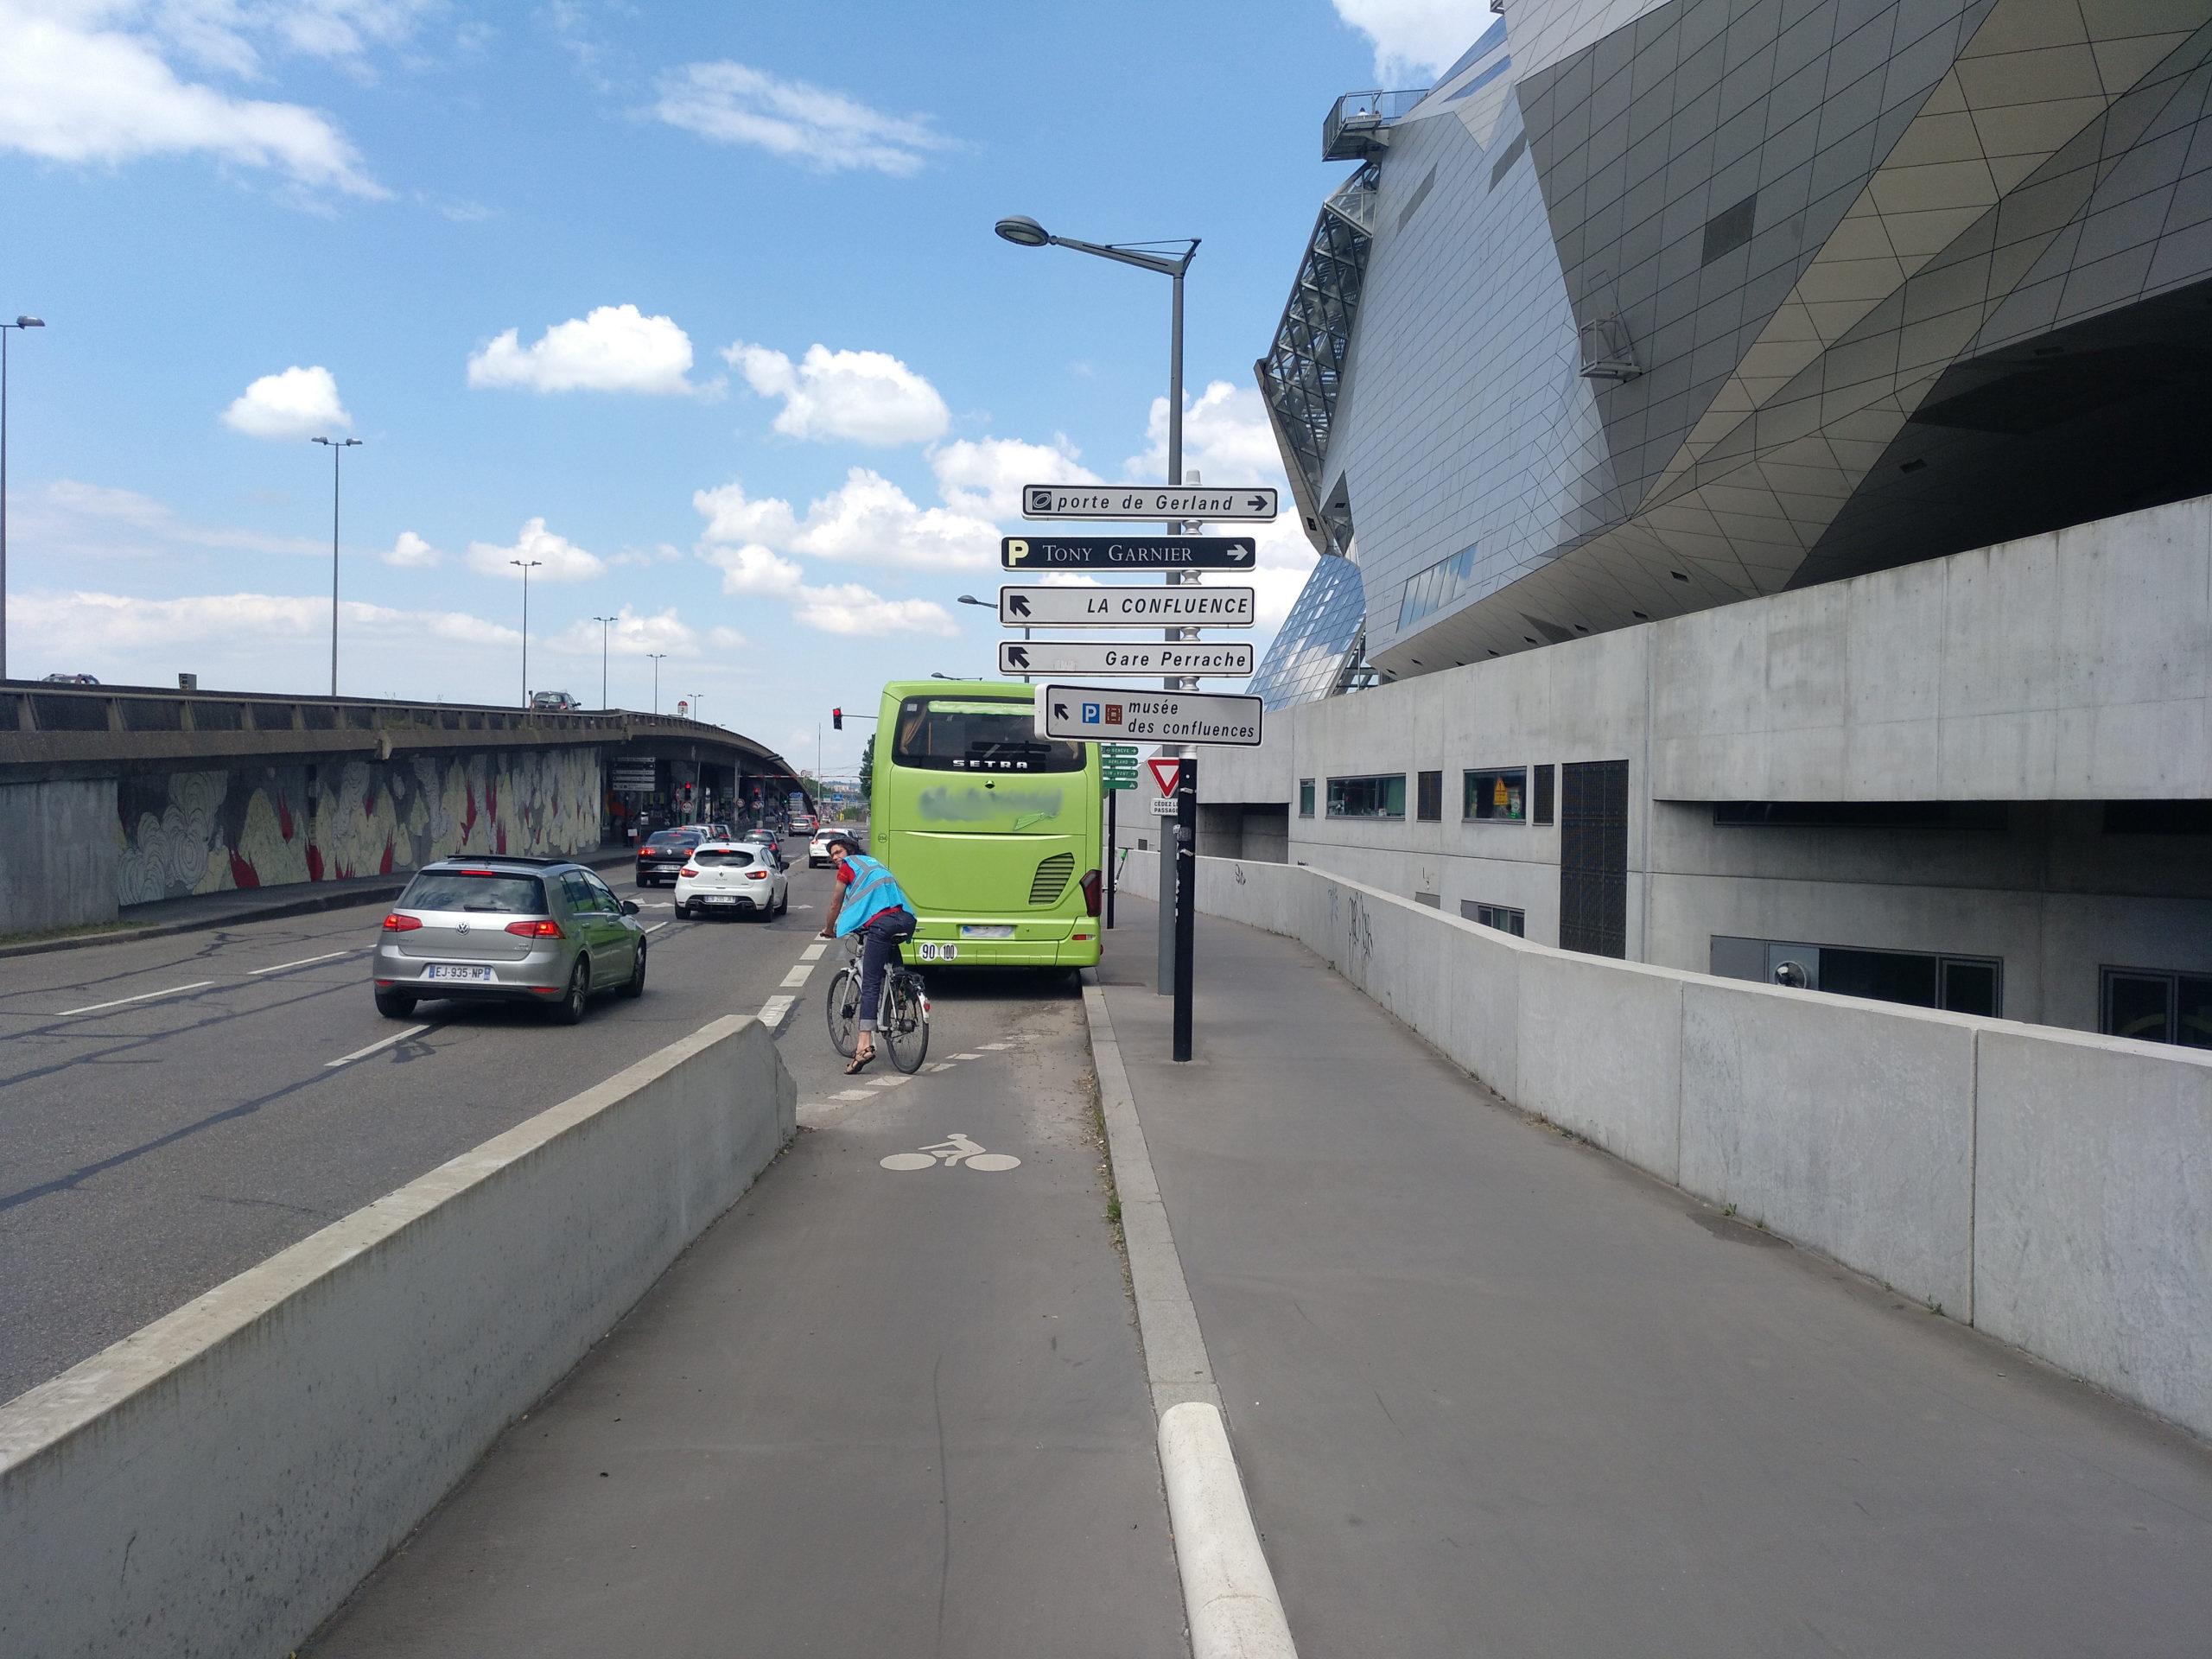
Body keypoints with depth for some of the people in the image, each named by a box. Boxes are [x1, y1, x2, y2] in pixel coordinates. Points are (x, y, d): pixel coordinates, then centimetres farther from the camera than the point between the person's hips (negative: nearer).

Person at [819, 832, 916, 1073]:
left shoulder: (848, 865, 15)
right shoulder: (872, 862, 34)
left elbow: (835, 904, 21)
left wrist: (829, 929, 39)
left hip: (881, 922, -7)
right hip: (906, 920, 7)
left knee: (870, 984, -11)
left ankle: (865, 1044, -20)